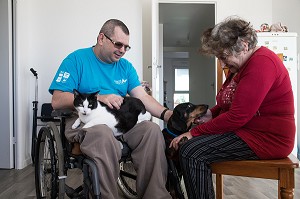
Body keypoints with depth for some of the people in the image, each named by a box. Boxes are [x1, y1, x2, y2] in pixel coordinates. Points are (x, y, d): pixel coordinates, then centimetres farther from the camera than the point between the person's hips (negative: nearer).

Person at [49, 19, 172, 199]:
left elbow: (143, 97, 5)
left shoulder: (125, 66, 15)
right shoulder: (77, 59, 0)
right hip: (83, 120, -4)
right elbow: (57, 101, -9)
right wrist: (98, 98, -17)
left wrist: (166, 114, -14)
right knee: (104, 134, -38)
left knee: (152, 129, -24)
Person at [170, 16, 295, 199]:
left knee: (191, 153, -23)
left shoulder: (261, 63, -20)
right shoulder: (245, 63, 14)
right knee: (185, 142, 6)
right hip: (247, 128, 11)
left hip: (266, 138, -11)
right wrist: (211, 114, 0)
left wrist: (195, 132, -19)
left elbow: (237, 117, -25)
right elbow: (229, 102, 21)